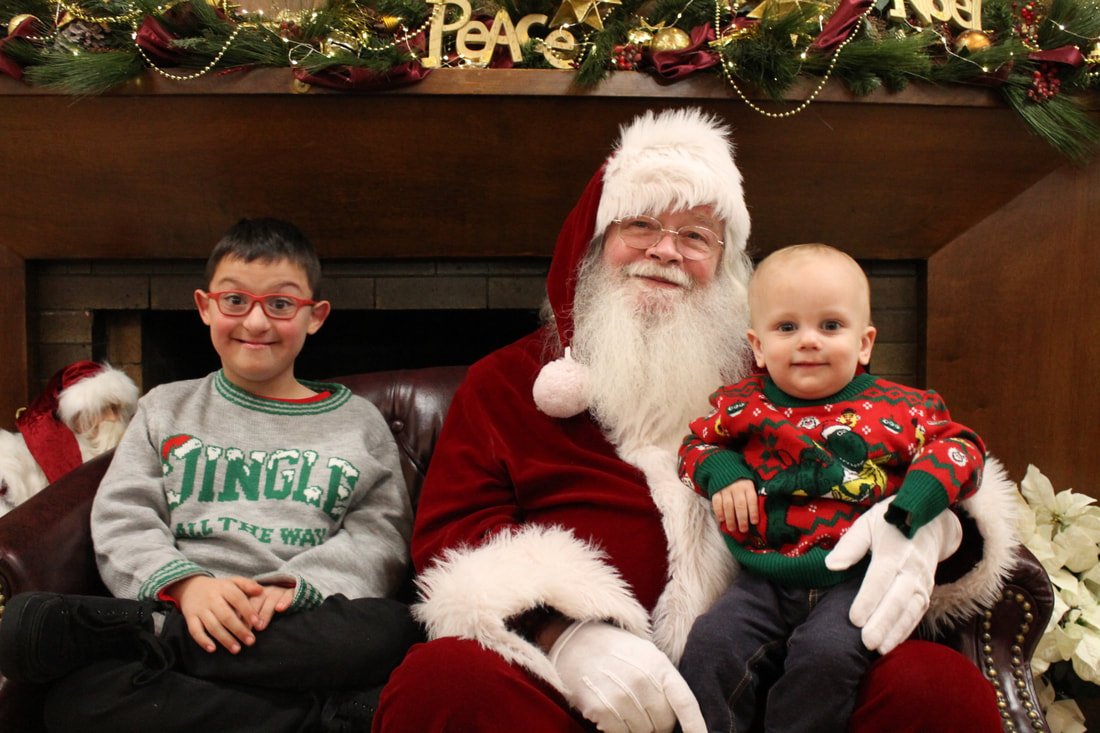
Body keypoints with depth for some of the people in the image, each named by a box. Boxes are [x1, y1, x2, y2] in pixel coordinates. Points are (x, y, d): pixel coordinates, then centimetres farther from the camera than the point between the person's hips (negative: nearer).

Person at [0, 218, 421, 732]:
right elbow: (122, 522, 7)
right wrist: (185, 583, -15)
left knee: (389, 629, -36)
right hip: (183, 611, 0)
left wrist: (293, 586, -16)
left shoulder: (358, 422, 16)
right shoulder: (165, 410, 20)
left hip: (305, 630, 0)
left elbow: (380, 536, 4)